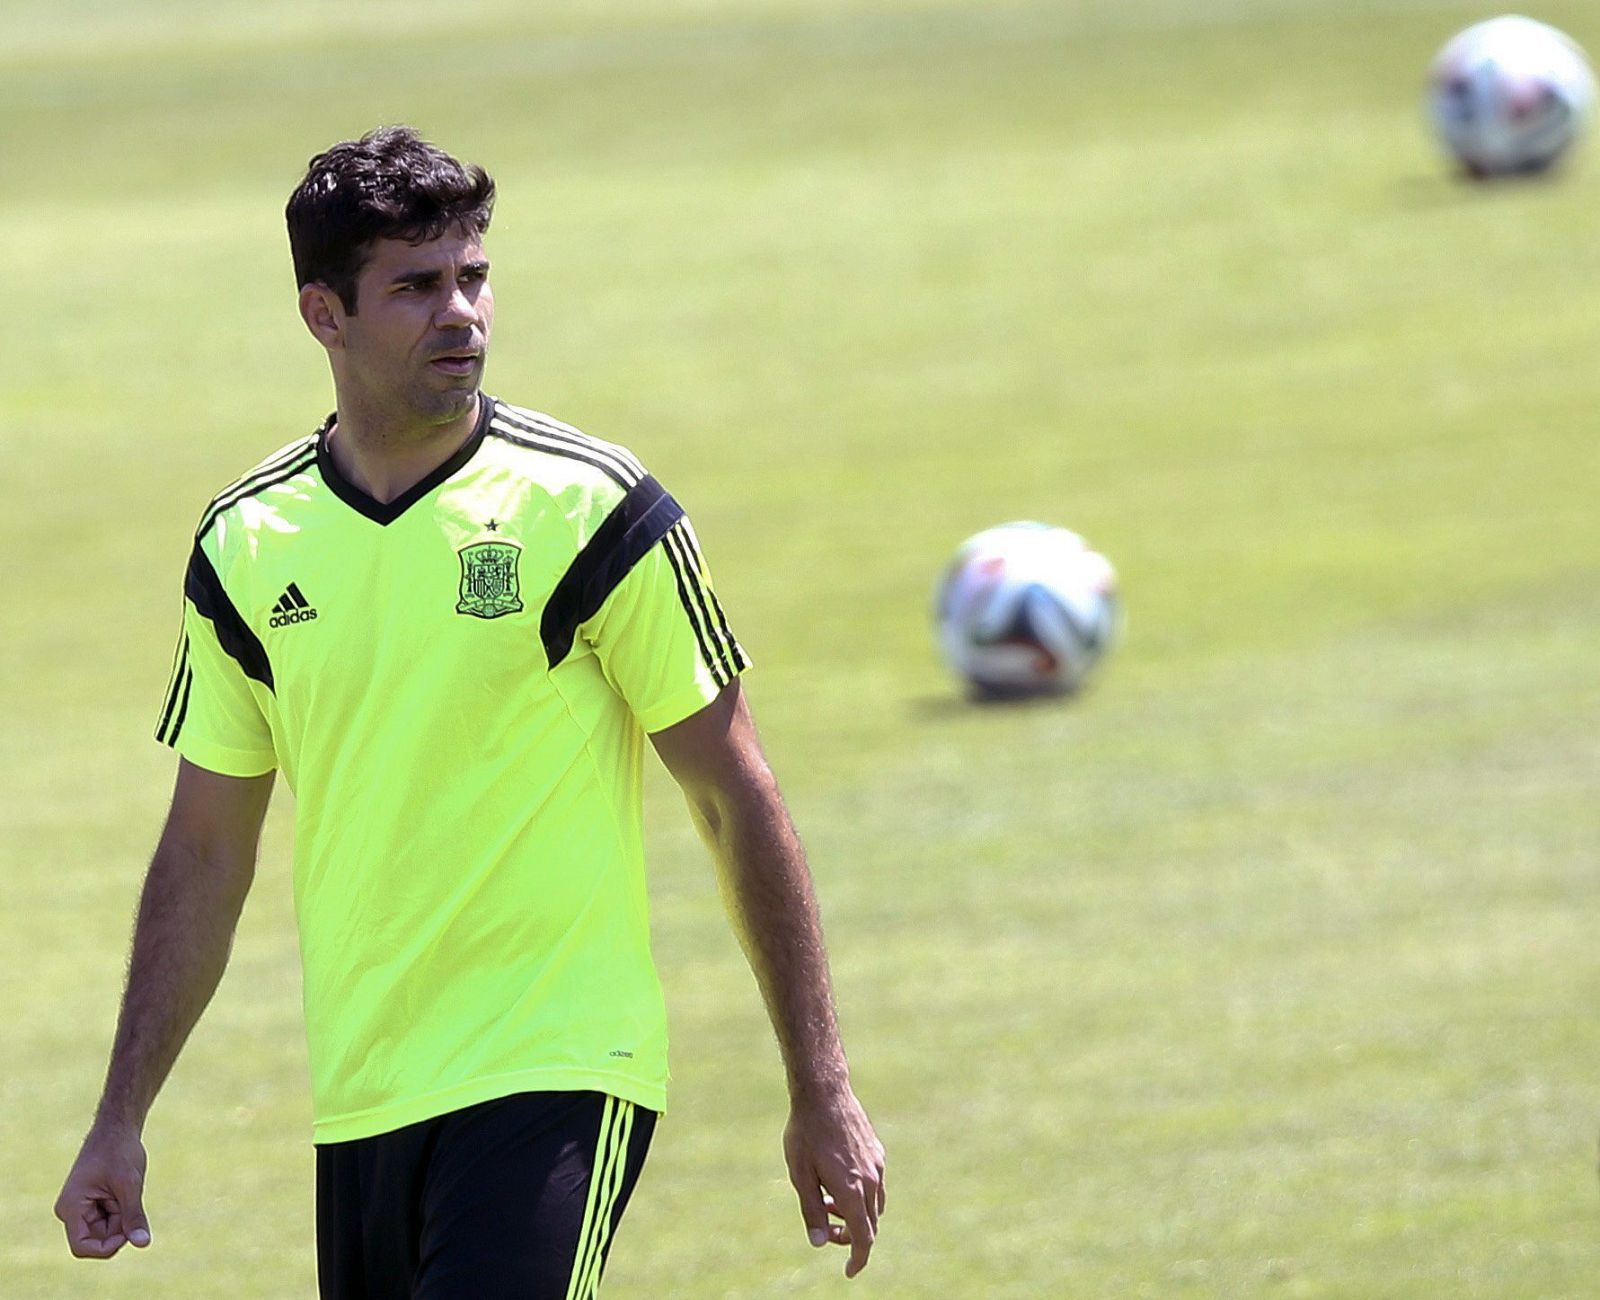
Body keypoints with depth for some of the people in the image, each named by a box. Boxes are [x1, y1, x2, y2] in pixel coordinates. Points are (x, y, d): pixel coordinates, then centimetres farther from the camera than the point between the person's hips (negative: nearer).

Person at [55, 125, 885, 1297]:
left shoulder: (593, 513, -6)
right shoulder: (246, 548, 5)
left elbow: (738, 803, -1)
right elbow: (205, 850, 13)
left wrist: (823, 1093, -2)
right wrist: (120, 1123, 10)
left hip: (554, 1080, -5)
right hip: (358, 1100, 5)